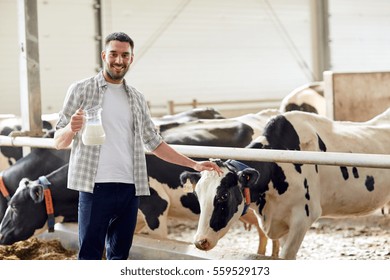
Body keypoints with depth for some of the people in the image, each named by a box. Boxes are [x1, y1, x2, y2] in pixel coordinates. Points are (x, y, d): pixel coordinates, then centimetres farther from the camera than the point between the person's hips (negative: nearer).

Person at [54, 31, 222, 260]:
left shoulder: (137, 99, 15)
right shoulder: (81, 90, 3)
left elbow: (154, 142, 21)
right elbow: (59, 142, 1)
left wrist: (194, 164, 14)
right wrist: (71, 129, -22)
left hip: (130, 189, 4)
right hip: (95, 187, -4)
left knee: (120, 255, 9)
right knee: (90, 256, -5)